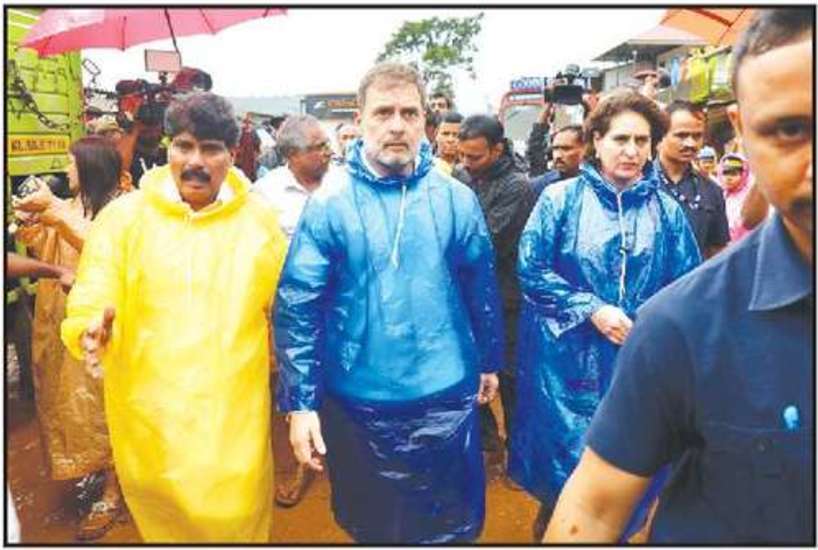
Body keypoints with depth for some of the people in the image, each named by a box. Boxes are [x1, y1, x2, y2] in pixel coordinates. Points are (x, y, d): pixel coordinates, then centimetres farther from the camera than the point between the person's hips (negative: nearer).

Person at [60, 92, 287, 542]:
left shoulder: (259, 219, 0)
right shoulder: (123, 216, -4)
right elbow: (89, 304, -7)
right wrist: (94, 332, -28)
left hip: (236, 413, 0)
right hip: (149, 414, 0)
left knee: (237, 521, 11)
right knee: (165, 523, 18)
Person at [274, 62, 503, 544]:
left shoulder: (457, 199, -4)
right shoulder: (328, 204, -9)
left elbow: (482, 288, 6)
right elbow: (297, 309, -10)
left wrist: (490, 362, 13)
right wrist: (300, 402, -11)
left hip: (446, 400, 1)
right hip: (356, 405, 0)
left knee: (452, 527, 20)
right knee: (369, 525, 23)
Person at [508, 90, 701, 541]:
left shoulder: (666, 211, 4)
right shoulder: (561, 198, -5)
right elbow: (531, 269, -8)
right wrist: (592, 310, -15)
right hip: (567, 360, -2)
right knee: (563, 462, 9)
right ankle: (549, 529, 38)